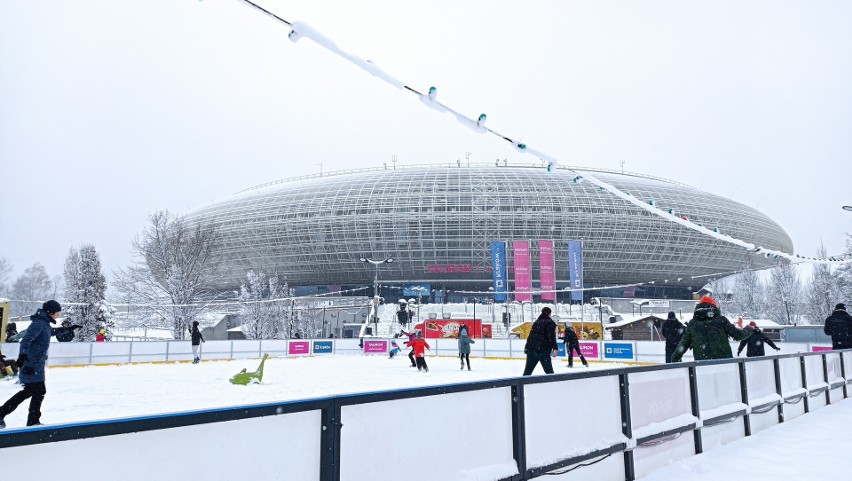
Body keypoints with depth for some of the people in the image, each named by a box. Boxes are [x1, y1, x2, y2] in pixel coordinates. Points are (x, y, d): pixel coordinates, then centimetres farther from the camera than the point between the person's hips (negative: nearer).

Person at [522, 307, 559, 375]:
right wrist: (555, 348, -19)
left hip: (531, 349, 6)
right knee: (549, 371, -3)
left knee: (527, 370, 9)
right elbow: (551, 337, -14)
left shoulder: (536, 322, 16)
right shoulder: (550, 322, -3)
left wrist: (527, 347, 26)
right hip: (543, 350, -6)